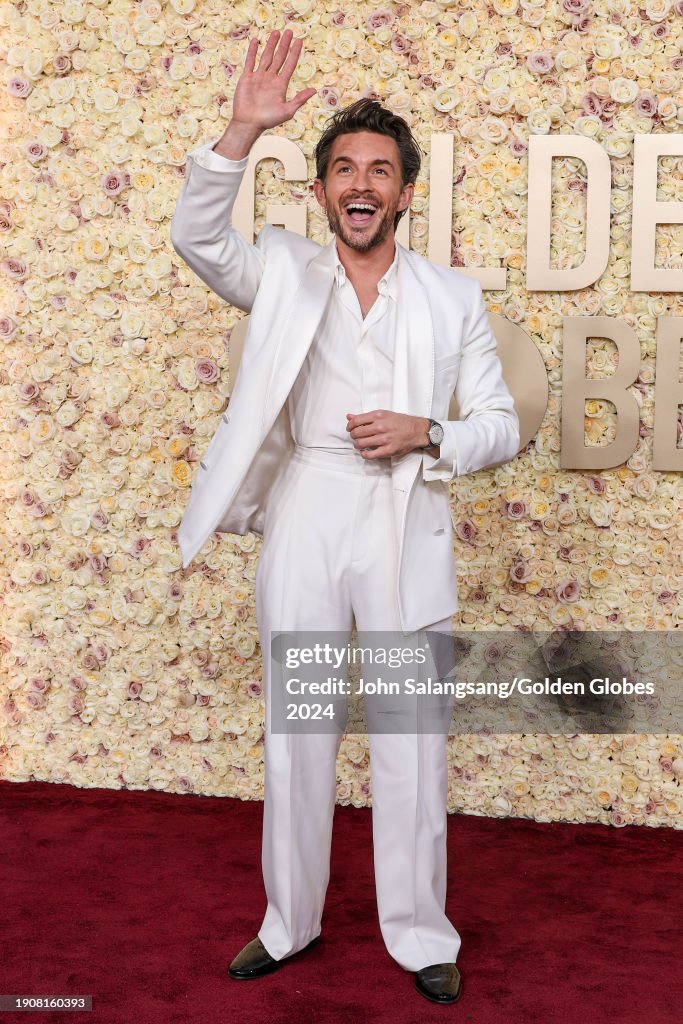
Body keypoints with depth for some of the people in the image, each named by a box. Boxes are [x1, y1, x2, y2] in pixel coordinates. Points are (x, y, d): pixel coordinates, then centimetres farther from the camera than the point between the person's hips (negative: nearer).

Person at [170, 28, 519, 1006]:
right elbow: (197, 235, -10)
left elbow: (501, 424, 6)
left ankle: (422, 935, 20)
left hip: (405, 526, -1)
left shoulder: (452, 296, 5)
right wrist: (243, 132, -21)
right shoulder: (284, 274, 7)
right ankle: (290, 921, 27)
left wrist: (425, 433, -13)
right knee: (295, 732, 10)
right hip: (304, 520, 1)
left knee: (410, 740, 3)